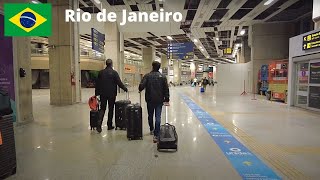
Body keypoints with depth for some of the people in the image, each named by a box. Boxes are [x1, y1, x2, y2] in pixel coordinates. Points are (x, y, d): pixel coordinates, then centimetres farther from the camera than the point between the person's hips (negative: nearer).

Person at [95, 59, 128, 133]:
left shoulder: (101, 72, 4)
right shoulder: (114, 73, -8)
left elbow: (98, 83, 6)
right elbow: (119, 83, -9)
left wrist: (97, 93, 13)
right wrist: (125, 89, 7)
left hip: (103, 94, 3)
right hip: (111, 94, -3)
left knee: (102, 109, 8)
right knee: (111, 109, 8)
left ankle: (99, 124, -8)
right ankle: (109, 125, 15)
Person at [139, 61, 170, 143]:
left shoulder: (147, 76, -3)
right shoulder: (163, 77, 1)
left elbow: (142, 85, -12)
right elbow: (166, 89, -1)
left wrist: (140, 90, 11)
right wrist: (166, 99, 2)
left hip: (150, 99, 0)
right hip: (159, 100, 0)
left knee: (150, 115, 19)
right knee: (158, 117, 0)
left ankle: (151, 130, 38)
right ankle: (156, 135, -3)